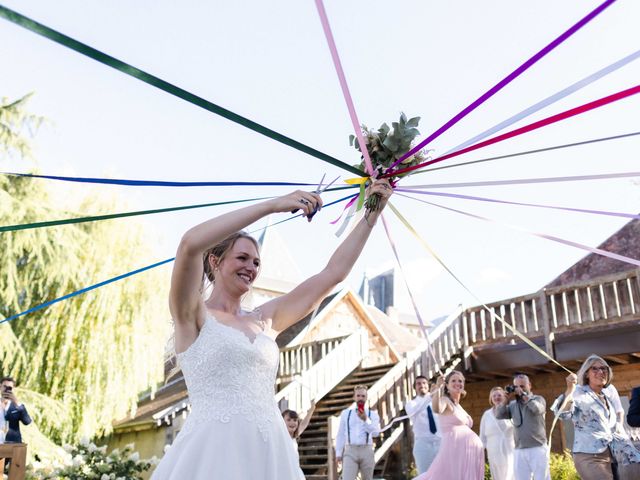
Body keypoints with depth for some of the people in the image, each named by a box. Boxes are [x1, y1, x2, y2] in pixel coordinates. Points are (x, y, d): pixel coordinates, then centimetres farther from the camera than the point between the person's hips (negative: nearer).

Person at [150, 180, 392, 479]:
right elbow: (190, 244, -18)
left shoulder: (266, 319, 14)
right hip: (213, 453, -5)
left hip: (270, 454, 6)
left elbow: (334, 272, 15)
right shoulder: (193, 316, 1)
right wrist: (274, 205, -15)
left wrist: (373, 212, 14)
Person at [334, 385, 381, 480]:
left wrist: (365, 419, -22)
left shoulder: (373, 414, 7)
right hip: (350, 451, -1)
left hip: (366, 451, 1)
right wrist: (338, 453, 6)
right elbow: (340, 435, 12)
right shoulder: (345, 413, 10)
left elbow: (375, 432, -9)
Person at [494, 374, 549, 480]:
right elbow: (498, 415, 1)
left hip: (537, 449, -3)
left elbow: (537, 409, -18)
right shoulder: (512, 405, 11)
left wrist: (524, 395, -12)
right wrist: (507, 399, -6)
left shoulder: (538, 399, 5)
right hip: (519, 452, 3)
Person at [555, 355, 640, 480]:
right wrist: (570, 390, -39)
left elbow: (617, 431, 21)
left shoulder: (607, 397, 17)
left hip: (611, 457, 7)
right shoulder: (579, 392, -5)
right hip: (589, 457, -7)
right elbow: (563, 413, -23)